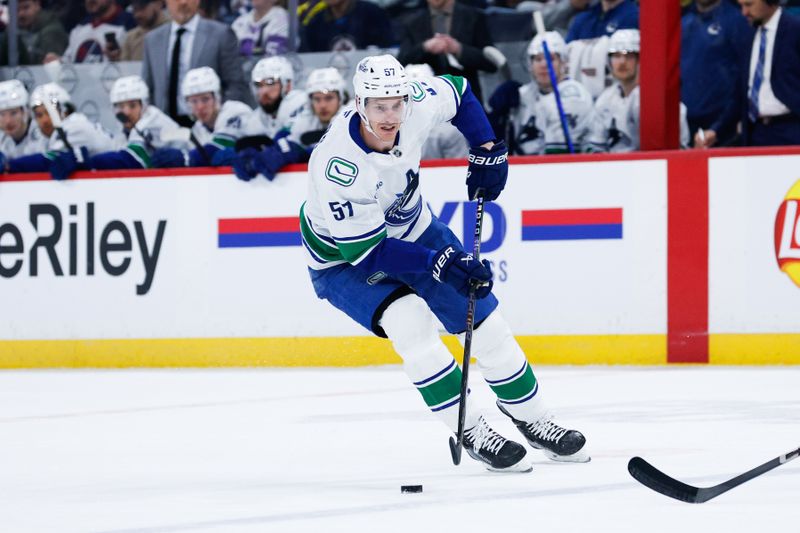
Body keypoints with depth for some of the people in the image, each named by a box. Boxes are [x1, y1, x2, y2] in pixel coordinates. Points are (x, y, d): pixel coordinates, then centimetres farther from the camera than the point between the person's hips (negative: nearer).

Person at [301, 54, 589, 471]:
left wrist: (487, 150, -5)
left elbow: (458, 93, 3)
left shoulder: (416, 107, -22)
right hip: (344, 259, -6)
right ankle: (472, 433, -17)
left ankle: (533, 420, 22)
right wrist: (438, 264, -38)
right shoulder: (336, 166, -37)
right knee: (410, 320, -29)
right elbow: (364, 250, -33)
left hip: (412, 231, 6)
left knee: (483, 316, 3)